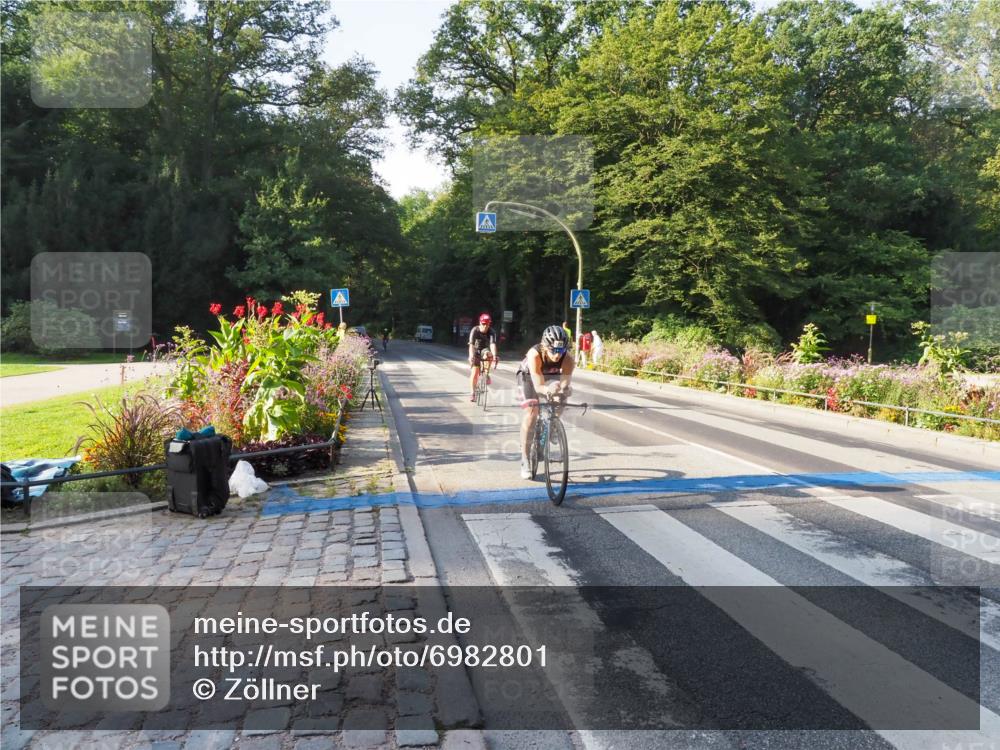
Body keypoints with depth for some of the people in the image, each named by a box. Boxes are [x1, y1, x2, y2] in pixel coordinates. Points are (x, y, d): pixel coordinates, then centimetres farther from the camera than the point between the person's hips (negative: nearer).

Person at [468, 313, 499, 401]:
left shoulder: (492, 332, -23)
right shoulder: (475, 330, -25)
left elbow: (493, 344, -37)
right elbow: (471, 344, -36)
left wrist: (494, 356, -53)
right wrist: (471, 356, -51)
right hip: (476, 351, -1)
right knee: (475, 372, -12)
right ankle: (473, 393, 0)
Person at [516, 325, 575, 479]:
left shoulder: (568, 358, -34)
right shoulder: (535, 354, -41)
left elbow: (565, 383, -37)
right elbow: (538, 386, -45)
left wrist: (565, 389, -60)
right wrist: (549, 389, -67)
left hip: (551, 376, 4)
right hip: (528, 376, -3)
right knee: (531, 412, -19)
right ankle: (525, 460, -12)